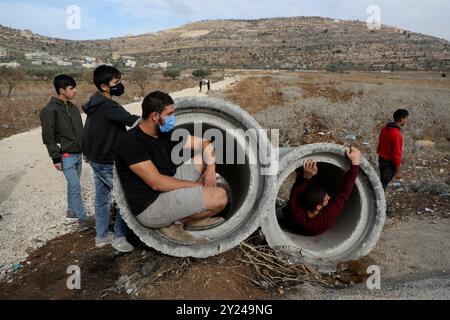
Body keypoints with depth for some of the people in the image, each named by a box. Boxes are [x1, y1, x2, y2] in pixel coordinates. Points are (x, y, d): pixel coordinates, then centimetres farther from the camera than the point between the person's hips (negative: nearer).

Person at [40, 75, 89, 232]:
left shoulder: (73, 108, 10)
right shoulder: (50, 110, -12)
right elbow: (48, 136, -12)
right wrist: (56, 158, -14)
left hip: (78, 154, 7)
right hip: (66, 156, -7)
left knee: (72, 186, 16)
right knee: (75, 187, -8)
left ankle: (71, 213, 29)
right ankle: (82, 218, 1)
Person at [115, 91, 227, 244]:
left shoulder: (166, 134, 4)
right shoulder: (131, 142, -19)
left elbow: (205, 144, 10)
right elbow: (157, 183, -24)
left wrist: (211, 168, -9)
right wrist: (196, 185, -15)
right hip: (150, 207, -9)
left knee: (202, 159, 10)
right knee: (220, 197, -19)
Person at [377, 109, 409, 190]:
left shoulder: (385, 128, 1)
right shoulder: (396, 134, -26)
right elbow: (396, 153, -23)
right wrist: (398, 171, -15)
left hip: (382, 159, 8)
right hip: (389, 163, -8)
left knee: (383, 181, 22)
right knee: (383, 184, 5)